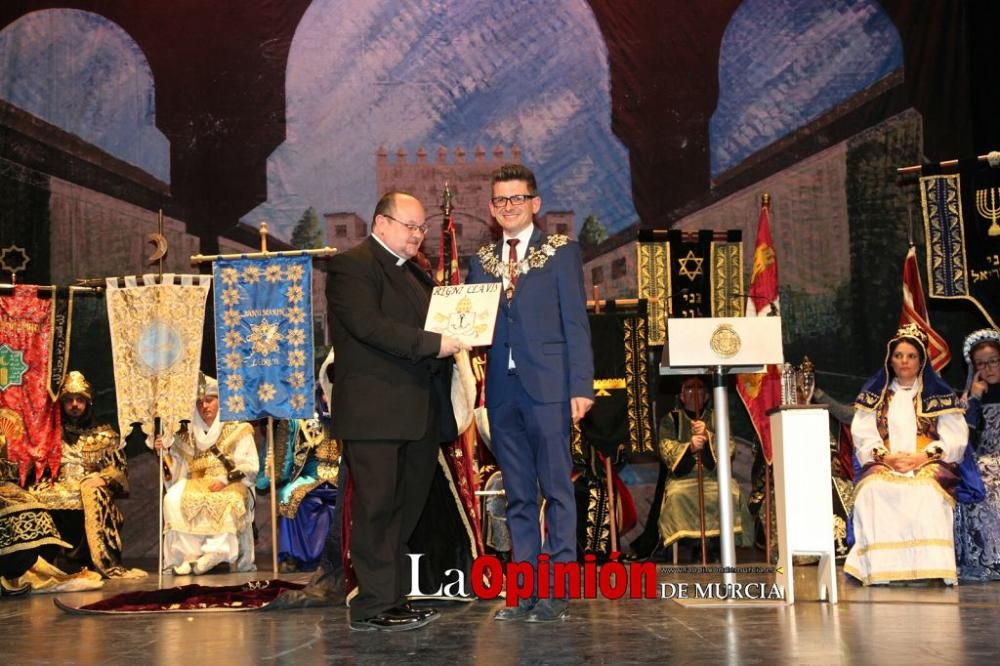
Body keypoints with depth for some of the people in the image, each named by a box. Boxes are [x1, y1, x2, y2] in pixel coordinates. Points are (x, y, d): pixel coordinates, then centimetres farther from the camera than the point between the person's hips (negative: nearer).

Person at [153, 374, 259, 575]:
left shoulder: (237, 429, 7)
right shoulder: (189, 432, 17)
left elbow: (249, 467, -1)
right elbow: (179, 467, 10)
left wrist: (225, 480, -16)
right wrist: (165, 452, -8)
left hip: (230, 487, -3)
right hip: (196, 483, 3)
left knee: (227, 502, -38)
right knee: (173, 499, -29)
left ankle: (216, 553, -31)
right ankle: (189, 553, -28)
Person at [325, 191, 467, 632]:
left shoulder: (415, 272, 23)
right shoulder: (352, 265, -6)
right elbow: (368, 324, -19)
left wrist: (454, 338, 3)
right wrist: (433, 343, -21)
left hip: (418, 413, 9)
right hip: (374, 410, -9)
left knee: (407, 507, 11)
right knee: (376, 507, -4)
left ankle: (395, 599, 18)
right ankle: (373, 607, 2)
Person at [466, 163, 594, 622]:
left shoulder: (561, 252, 3)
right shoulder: (481, 261, 15)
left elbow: (575, 322, -2)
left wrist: (581, 386, -9)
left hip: (548, 385, -4)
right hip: (502, 388, 4)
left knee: (556, 488, 0)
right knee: (518, 494, 9)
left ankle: (558, 589, 7)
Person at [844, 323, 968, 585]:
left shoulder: (939, 394, 13)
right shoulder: (874, 394, 17)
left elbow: (955, 438, 2)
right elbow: (863, 436, 6)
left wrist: (922, 457, -13)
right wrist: (886, 457, -13)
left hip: (930, 465, -1)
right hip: (884, 465, 1)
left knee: (925, 491, -36)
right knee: (873, 489, -33)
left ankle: (931, 567, -34)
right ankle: (881, 567, -33)